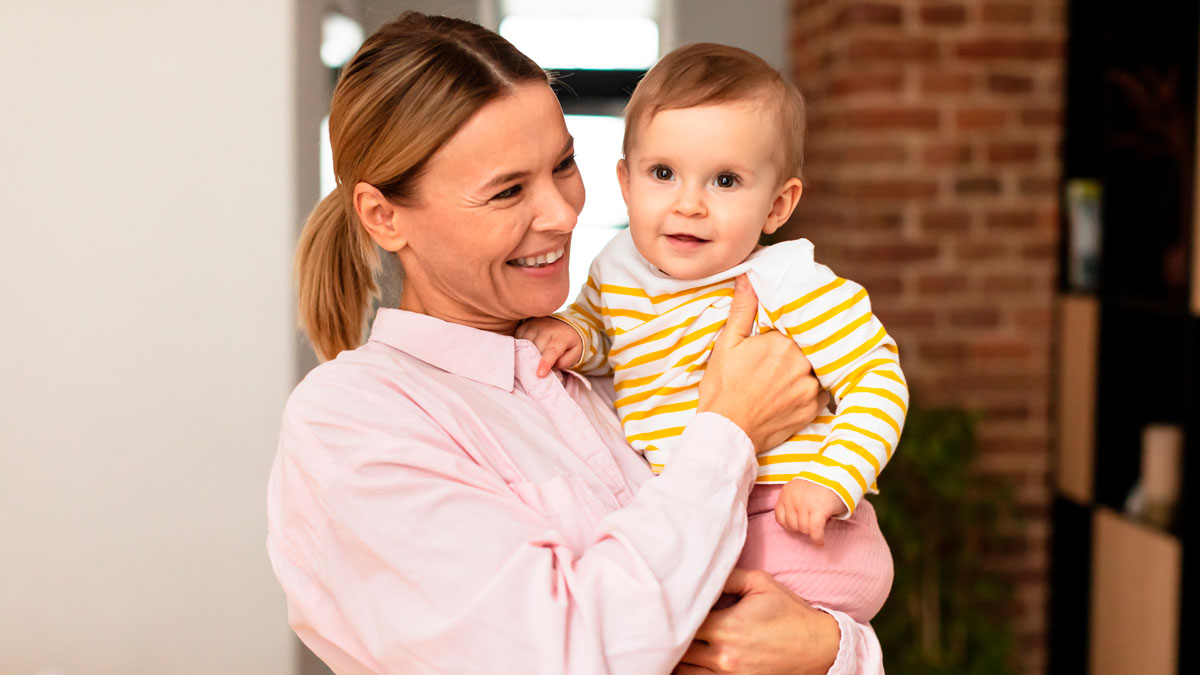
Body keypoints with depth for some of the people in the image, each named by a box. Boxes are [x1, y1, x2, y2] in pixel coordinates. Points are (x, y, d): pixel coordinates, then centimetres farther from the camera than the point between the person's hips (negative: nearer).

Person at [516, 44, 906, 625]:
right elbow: (596, 322, 26)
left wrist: (832, 480, -22)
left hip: (789, 538, -6)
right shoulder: (617, 270, 5)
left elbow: (877, 376, -10)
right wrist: (567, 333, 3)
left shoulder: (790, 287, -12)